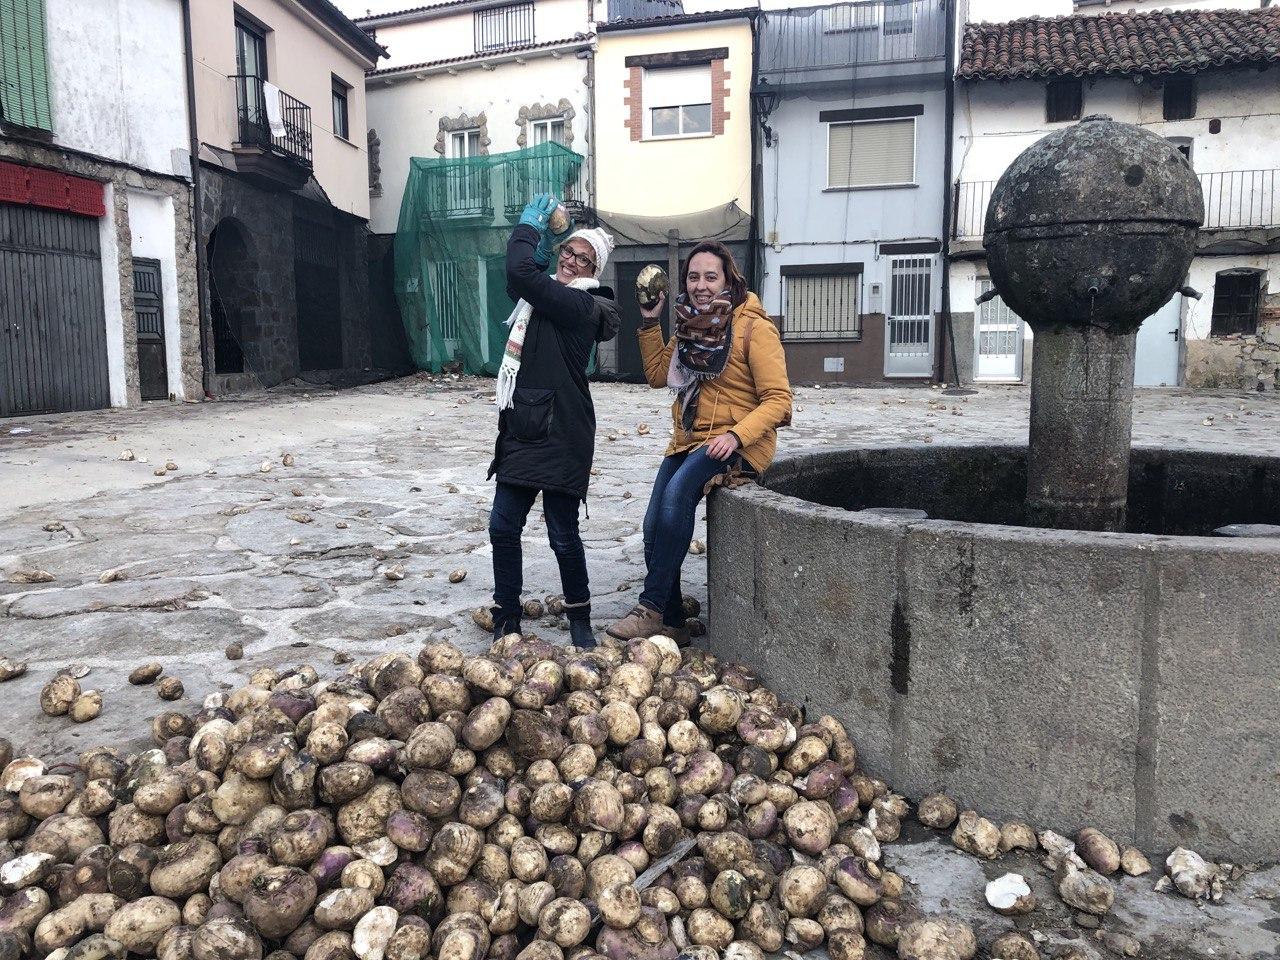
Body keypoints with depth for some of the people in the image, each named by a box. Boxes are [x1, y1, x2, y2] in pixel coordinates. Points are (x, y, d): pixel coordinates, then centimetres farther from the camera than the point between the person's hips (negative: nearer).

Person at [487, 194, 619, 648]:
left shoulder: (580, 305, -13)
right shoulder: (550, 298, 15)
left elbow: (521, 273, -23)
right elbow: (520, 280, 32)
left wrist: (527, 226, -5)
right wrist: (543, 238, 16)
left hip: (558, 435, -9)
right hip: (522, 431, 9)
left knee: (563, 535, 0)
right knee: (502, 527, 8)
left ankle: (579, 618, 19)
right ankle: (506, 620, 19)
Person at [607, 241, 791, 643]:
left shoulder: (754, 327, -9)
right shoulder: (691, 325, 13)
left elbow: (778, 399, -12)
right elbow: (658, 374, 23)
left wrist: (735, 435, -26)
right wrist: (650, 322, 12)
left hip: (738, 443, -7)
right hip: (688, 440, 7)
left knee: (678, 492, -31)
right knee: (653, 527, -9)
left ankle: (652, 608, -24)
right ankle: (672, 624, 4)